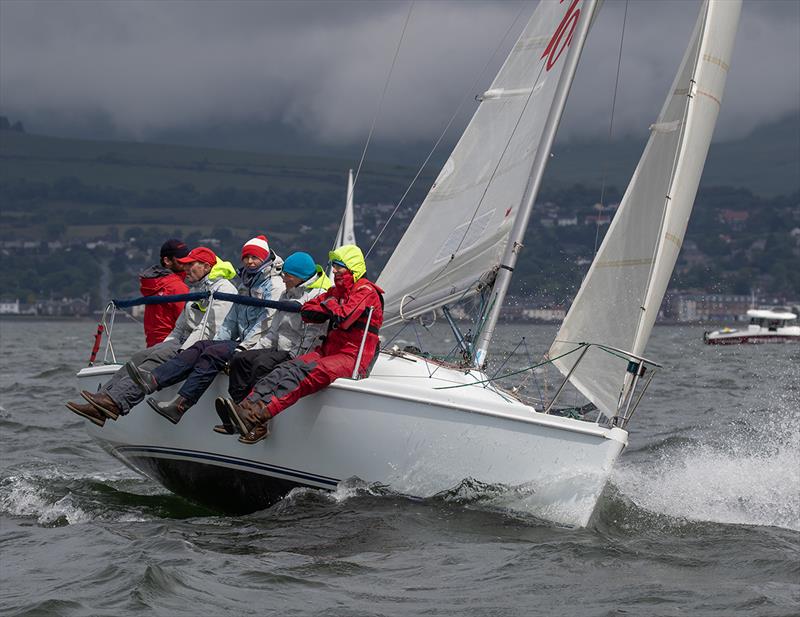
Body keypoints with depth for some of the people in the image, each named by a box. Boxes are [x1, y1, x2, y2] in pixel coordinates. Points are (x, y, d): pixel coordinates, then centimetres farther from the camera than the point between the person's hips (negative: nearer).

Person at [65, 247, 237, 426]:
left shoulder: (223, 288, -7)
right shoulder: (195, 289, 25)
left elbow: (210, 329, -17)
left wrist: (182, 353, -21)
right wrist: (165, 345, 9)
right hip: (186, 343, 9)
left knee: (158, 360, -29)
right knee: (141, 357, -11)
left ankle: (116, 401, -43)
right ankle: (103, 399, -24)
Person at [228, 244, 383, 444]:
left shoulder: (366, 291, -4)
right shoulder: (337, 291, 24)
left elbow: (343, 318, -19)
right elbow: (307, 311, 16)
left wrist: (330, 304, 1)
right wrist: (333, 311, 0)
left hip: (352, 359, -8)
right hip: (328, 351, 8)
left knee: (306, 375, -32)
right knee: (288, 368, -19)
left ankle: (257, 415, -49)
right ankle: (248, 407, -37)